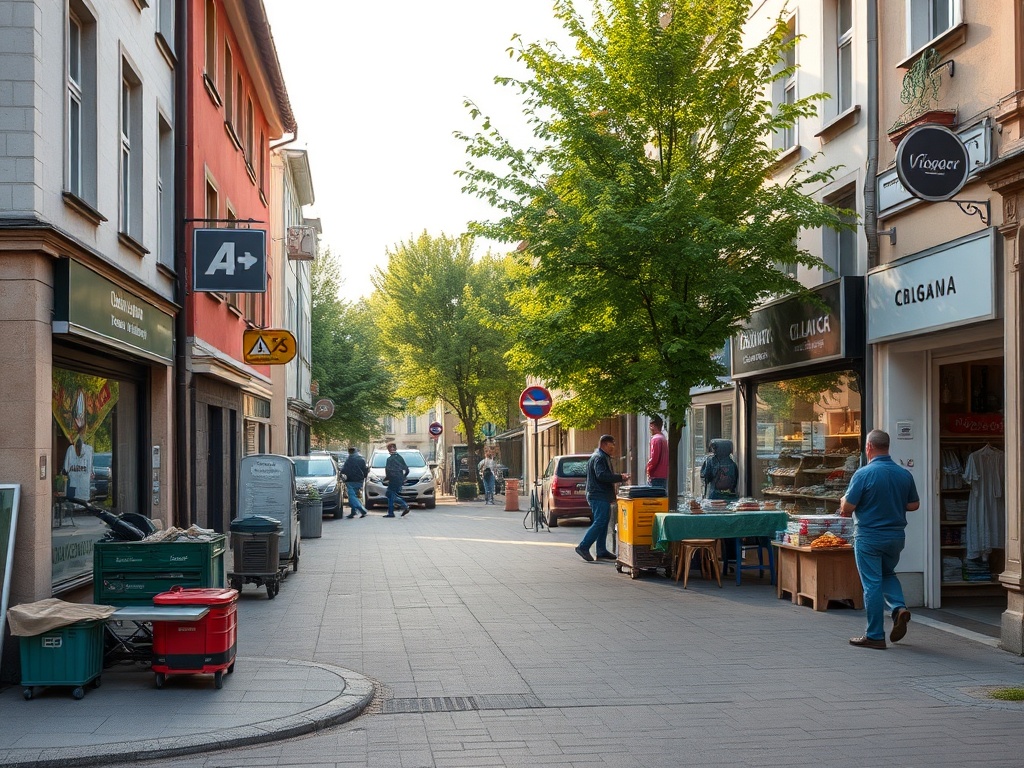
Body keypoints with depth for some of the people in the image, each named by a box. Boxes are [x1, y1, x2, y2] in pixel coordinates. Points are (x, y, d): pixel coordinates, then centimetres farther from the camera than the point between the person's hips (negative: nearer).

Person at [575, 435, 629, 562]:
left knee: (602, 523, 12)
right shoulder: (598, 458, -13)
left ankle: (602, 551, 15)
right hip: (599, 497, -11)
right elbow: (601, 475, -25)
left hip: (602, 497, 11)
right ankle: (583, 547, -12)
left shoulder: (603, 457, 22)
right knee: (599, 523, -13)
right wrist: (620, 477, -21)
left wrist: (619, 475, 13)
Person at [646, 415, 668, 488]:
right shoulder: (664, 438, 14)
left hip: (656, 476, -9)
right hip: (664, 475, 9)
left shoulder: (656, 439, -13)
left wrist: (649, 469, -3)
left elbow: (654, 458, -17)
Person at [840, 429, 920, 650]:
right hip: (896, 536, 5)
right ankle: (899, 608, 2)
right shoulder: (904, 474, 1)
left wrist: (844, 502, 8)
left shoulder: (863, 474, -16)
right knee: (887, 574, 27)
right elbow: (914, 504, 11)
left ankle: (875, 636, 7)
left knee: (872, 584, 2)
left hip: (869, 537, -5)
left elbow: (847, 509, -15)